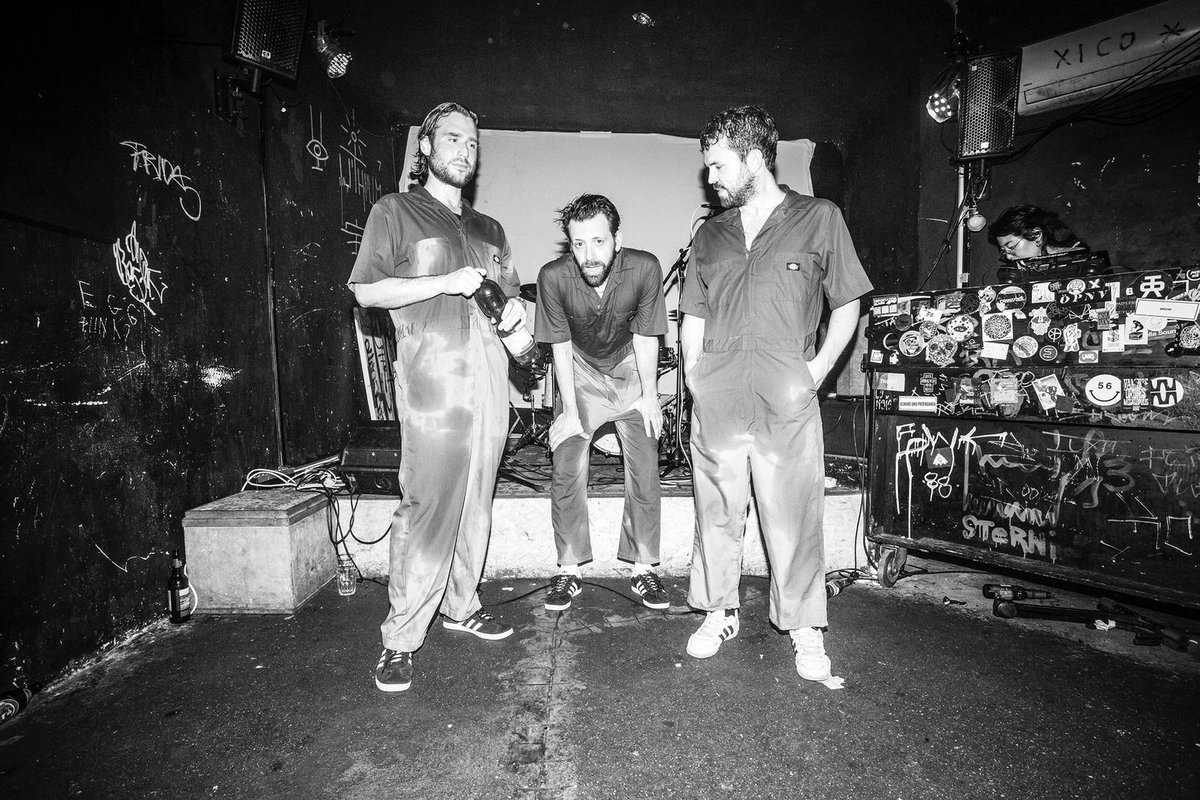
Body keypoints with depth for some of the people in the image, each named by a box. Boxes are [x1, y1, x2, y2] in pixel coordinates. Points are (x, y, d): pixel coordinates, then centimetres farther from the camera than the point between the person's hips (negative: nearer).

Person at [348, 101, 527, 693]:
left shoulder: (488, 229, 24)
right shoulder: (395, 212, 8)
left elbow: (509, 292, 29)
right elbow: (366, 290, 0)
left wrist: (515, 307, 5)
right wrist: (444, 283, -10)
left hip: (490, 379, 6)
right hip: (432, 381, -5)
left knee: (476, 502, 9)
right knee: (427, 506, -9)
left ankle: (461, 604, 24)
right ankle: (400, 638, 3)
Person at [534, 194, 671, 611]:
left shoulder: (645, 268, -25)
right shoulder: (553, 277, -24)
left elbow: (645, 337, -12)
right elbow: (560, 347, -14)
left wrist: (650, 397, -5)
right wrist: (570, 411, -12)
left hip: (630, 371, 0)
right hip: (580, 372, 0)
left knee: (645, 471, -4)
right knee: (565, 471, -8)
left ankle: (642, 568, 12)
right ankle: (569, 570, 8)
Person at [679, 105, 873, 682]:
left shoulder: (819, 218, 8)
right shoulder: (710, 234, 18)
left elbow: (847, 305, 9)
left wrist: (818, 368, -2)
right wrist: (694, 376, 6)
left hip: (787, 401, -3)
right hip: (715, 401, 3)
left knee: (794, 516, 1)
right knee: (716, 511, 9)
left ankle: (806, 631, 18)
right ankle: (720, 613, 26)